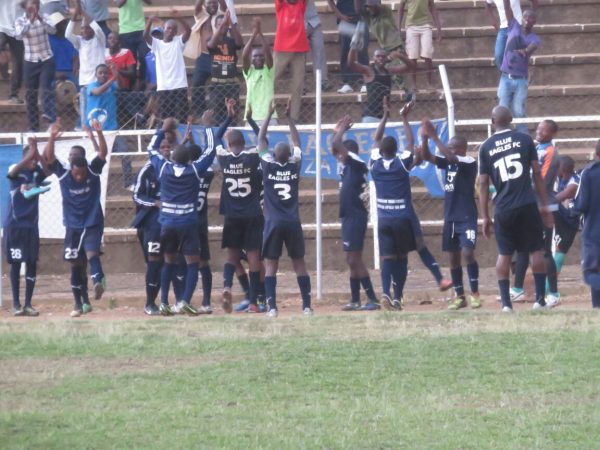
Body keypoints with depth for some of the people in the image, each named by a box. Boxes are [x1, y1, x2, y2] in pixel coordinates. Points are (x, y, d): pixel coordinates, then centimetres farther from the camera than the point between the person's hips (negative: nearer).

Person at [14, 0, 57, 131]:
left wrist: (40, 20, -33)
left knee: (46, 88, -20)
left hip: (47, 60, -1)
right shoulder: (20, 20, -5)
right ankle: (33, 127, 10)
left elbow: (53, 30, -18)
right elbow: (18, 36, -23)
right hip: (30, 61, 1)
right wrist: (30, 21, -33)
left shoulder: (44, 17, -2)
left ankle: (50, 116, -36)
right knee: (31, 94, 3)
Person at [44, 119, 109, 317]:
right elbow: (48, 157, -21)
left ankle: (99, 280, -39)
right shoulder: (63, 172, -8)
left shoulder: (93, 170, -9)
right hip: (73, 226, 2)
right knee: (75, 264, 6)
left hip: (93, 224, -2)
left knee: (91, 252, -28)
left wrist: (99, 134, -38)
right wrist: (52, 138, -37)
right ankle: (80, 304, 14)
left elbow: (103, 152, -22)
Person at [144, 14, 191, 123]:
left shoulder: (178, 42, 8)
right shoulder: (156, 43, 10)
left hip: (179, 86, -1)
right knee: (165, 118, 3)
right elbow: (145, 35, -6)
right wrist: (150, 21, -23)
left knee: (181, 118, -3)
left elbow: (188, 30, -8)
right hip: (163, 87, 1)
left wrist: (178, 18, -24)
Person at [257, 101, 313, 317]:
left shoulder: (268, 166, -4)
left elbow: (261, 139, 6)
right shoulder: (294, 166, 0)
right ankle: (307, 305, 4)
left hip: (273, 223, -2)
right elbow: (296, 142, 15)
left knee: (271, 264, -1)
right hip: (293, 222, 2)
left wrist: (270, 115, 12)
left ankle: (272, 306, -10)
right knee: (299, 263, 7)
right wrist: (289, 117, 18)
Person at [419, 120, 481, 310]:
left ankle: (475, 294, -8)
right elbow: (426, 156, 5)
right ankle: (460, 296, 15)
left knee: (468, 253, -16)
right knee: (453, 257, 8)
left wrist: (434, 137, -26)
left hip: (467, 217, -7)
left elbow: (451, 157, -27)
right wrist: (425, 137, -11)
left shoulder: (469, 163, -11)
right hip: (450, 218, 7)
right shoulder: (449, 163, 9)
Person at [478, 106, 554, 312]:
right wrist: (544, 204, 8)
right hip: (527, 205, -1)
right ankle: (540, 298, 5)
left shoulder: (486, 147, 4)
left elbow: (483, 184, 4)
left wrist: (485, 217, 9)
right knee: (536, 250, 8)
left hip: (503, 209, 1)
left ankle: (505, 302, 3)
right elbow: (537, 173, 2)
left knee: (504, 254, 9)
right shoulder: (525, 140, 2)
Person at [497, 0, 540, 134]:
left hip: (521, 79, -1)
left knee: (519, 112, -2)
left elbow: (530, 49, -24)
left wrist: (524, 51, -47)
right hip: (505, 78, 1)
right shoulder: (514, 27, 3)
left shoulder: (535, 39, -2)